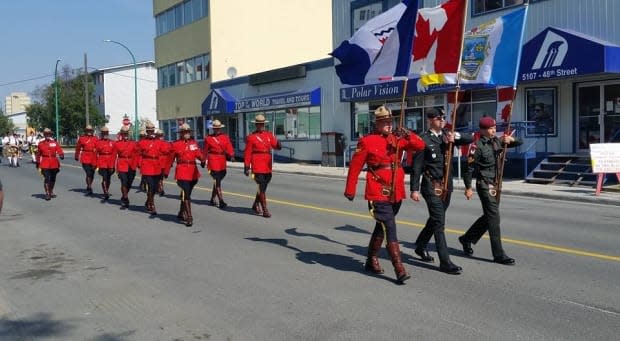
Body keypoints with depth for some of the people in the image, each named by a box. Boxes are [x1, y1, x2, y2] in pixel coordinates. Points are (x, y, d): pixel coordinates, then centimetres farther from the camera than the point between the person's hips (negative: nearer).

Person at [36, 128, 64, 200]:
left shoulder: (55, 143, 6)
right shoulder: (41, 144, 4)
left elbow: (59, 150, -6)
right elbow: (38, 154, 12)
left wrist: (61, 155, -27)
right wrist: (37, 163, 15)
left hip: (54, 164, 2)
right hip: (45, 164, -2)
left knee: (53, 178, 12)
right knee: (46, 178, -12)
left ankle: (51, 192, 29)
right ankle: (47, 193, -9)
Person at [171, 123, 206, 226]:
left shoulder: (194, 143, 10)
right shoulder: (176, 144, 0)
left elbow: (199, 153, -3)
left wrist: (202, 160, -24)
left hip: (193, 172, 5)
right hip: (182, 172, -5)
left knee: (186, 193, 19)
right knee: (186, 195, -12)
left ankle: (181, 213, 36)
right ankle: (189, 218, -12)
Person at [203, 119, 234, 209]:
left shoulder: (225, 137, 8)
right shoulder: (208, 138, 1)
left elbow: (229, 148, 0)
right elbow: (205, 151, 8)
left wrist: (230, 154, -16)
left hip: (222, 162, 4)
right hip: (213, 162, -4)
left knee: (217, 181, 13)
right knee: (217, 182, -9)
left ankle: (212, 199, 29)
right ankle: (221, 201, -12)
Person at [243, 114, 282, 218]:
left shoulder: (269, 135, 11)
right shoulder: (251, 137, -2)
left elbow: (276, 146, 1)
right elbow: (247, 153, -3)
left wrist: (278, 144, -23)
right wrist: (246, 167, -8)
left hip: (268, 166, 5)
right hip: (257, 165, -5)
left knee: (263, 187, 15)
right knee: (261, 187, -8)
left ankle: (256, 205, 34)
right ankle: (264, 210, -6)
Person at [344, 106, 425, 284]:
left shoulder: (397, 139, 8)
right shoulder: (367, 141, -5)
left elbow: (420, 146, 0)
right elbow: (355, 166, -3)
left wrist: (407, 135, -19)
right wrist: (349, 190, -1)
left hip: (396, 193, 6)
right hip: (378, 194, -6)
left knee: (382, 227, 18)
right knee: (390, 228, -12)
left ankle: (371, 260, 35)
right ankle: (400, 270, -11)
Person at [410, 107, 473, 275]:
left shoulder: (447, 136, 10)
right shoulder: (424, 139, -8)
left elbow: (470, 139, 4)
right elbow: (416, 167, -9)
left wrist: (456, 136, -15)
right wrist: (414, 189, -13)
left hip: (447, 185, 7)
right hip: (432, 186, -7)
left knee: (435, 219, 19)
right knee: (439, 223, -8)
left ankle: (420, 247, 38)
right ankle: (445, 262, -5)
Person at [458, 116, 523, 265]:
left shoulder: (497, 141, 8)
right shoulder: (478, 146, -12)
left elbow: (520, 142, 13)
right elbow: (469, 168, -11)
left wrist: (511, 139, -9)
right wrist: (468, 188, -11)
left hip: (495, 184, 8)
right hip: (484, 184, -8)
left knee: (489, 216, 16)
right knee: (494, 217, -8)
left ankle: (466, 239, 33)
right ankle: (498, 255, -3)